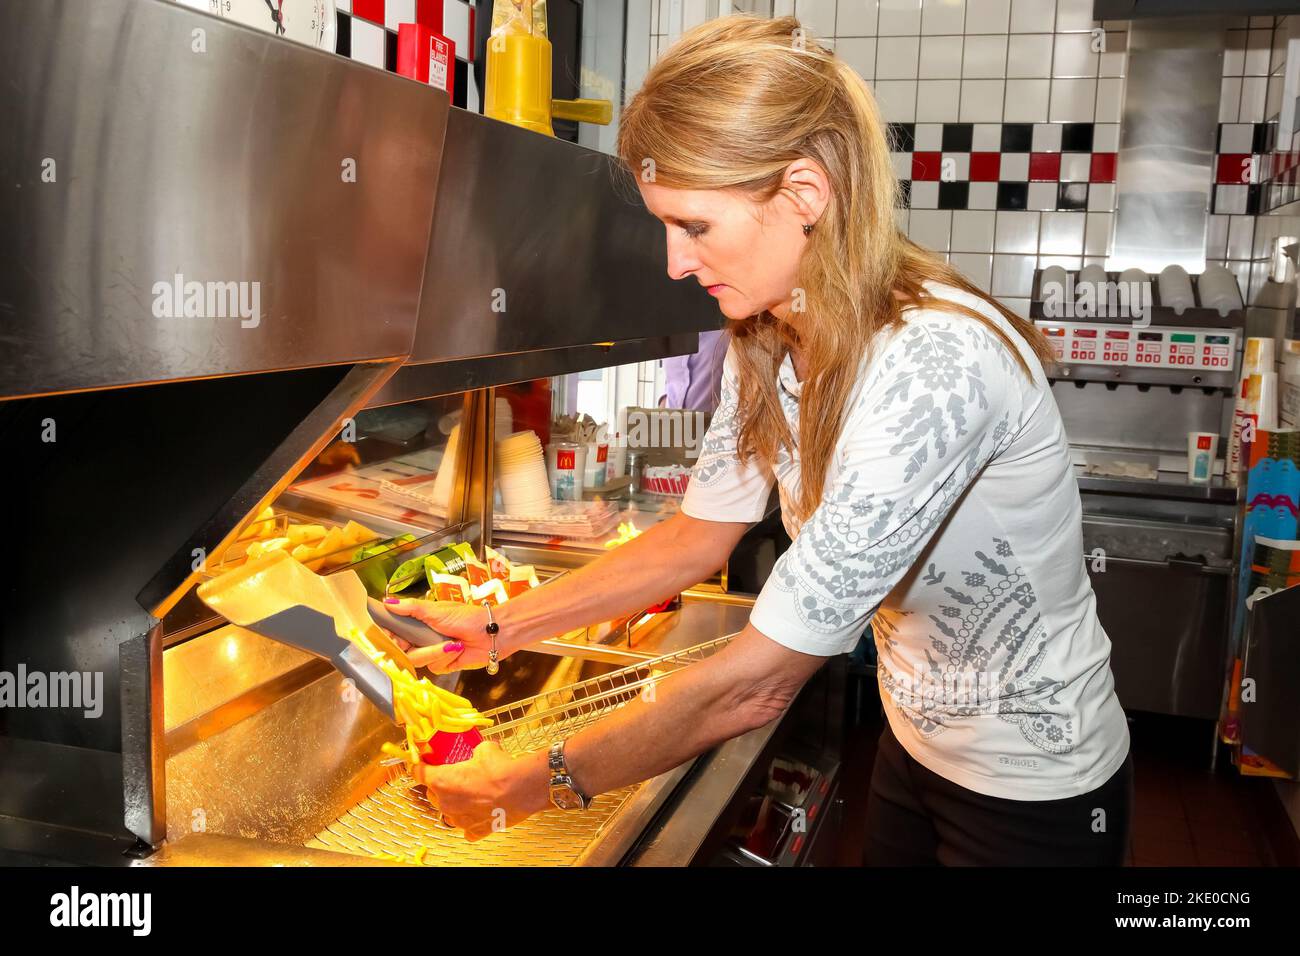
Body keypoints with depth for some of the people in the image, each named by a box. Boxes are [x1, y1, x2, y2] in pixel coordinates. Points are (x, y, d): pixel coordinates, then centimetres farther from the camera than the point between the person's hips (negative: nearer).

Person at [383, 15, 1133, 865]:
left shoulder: (934, 368, -34)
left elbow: (754, 686, -33)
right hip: (914, 747, 6)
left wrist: (539, 785, -22)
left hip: (1035, 794, -6)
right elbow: (699, 537, 2)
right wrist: (498, 627, -2)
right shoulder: (765, 340, -8)